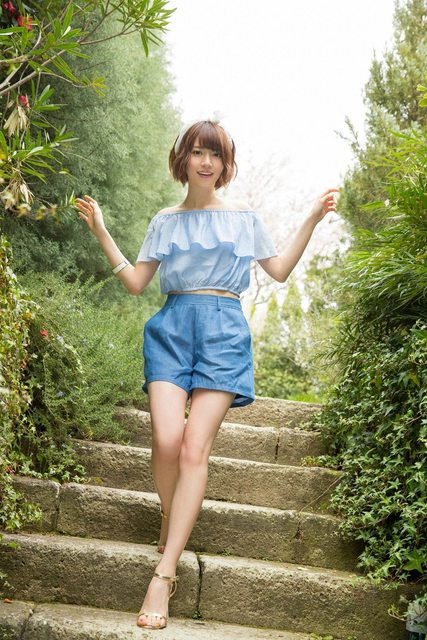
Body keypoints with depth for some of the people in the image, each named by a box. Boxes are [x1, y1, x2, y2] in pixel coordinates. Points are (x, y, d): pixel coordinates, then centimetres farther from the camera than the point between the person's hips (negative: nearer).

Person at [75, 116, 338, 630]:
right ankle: (169, 523, 13)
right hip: (172, 327, 1)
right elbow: (135, 282, 11)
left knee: (195, 447, -14)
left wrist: (312, 220, 10)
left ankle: (163, 574, -14)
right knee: (166, 439, -19)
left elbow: (280, 270, 16)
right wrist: (101, 233, 6)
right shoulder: (165, 221, 15)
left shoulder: (242, 216, 13)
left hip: (224, 331, -1)